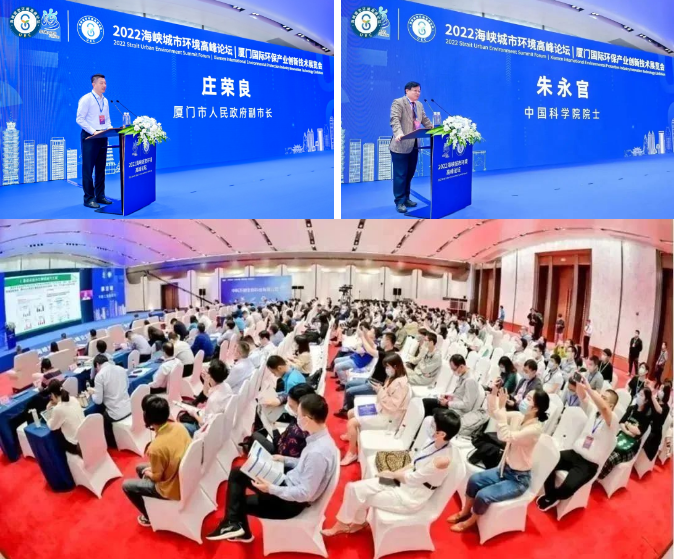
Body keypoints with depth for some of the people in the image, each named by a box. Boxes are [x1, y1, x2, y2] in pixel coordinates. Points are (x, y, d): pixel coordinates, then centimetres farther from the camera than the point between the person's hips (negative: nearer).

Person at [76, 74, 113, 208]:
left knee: (101, 168, 10)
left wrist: (109, 128, 0)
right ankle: (89, 198, 0)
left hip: (102, 137, 7)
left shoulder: (105, 101, 14)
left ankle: (100, 196, 18)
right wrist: (93, 131, -21)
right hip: (89, 137, -7)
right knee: (88, 168, -4)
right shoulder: (86, 99, -7)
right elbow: (80, 119, -12)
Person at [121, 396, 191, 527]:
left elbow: (156, 478, -16)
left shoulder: (156, 447, -33)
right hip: (185, 476, 7)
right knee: (139, 467, 24)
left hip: (173, 488, -6)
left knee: (126, 485, 12)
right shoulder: (180, 426, -13)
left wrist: (148, 473, 5)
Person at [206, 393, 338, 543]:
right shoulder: (321, 436, -5)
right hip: (290, 482, 9)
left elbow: (304, 494, -28)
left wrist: (271, 489, -24)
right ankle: (235, 525, 17)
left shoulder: (318, 452, -33)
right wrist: (285, 460, 7)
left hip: (292, 501, -9)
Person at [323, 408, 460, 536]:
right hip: (402, 482, 7)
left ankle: (344, 524, 23)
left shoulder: (442, 459, -31)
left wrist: (392, 474, -3)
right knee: (353, 488, -3)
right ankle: (358, 522, 23)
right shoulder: (434, 441, -6)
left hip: (410, 498, -7)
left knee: (357, 494, -5)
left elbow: (412, 479, -20)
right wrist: (395, 473, -5)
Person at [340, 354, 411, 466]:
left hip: (388, 417, -10)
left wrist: (380, 391, -25)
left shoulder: (401, 384, -26)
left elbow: (392, 406, -28)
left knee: (352, 423, -17)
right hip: (380, 408, 10)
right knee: (351, 413, 16)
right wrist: (379, 389, -5)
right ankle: (352, 434, 43)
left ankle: (352, 453, -1)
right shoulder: (393, 378, 4)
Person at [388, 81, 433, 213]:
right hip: (401, 145, -7)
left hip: (414, 145, 7)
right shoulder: (398, 102, -6)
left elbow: (425, 121, 22)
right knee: (400, 175, -4)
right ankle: (399, 202, 2)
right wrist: (399, 133, -37)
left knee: (409, 174, 11)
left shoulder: (419, 105, 18)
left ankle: (406, 198, 21)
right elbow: (395, 120, -20)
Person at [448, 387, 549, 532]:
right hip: (504, 468, 7)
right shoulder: (518, 416, -6)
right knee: (474, 480, -2)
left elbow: (505, 436, -38)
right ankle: (465, 512, 21)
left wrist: (502, 407, -40)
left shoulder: (535, 429, -28)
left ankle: (470, 521, 12)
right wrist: (494, 392, -21)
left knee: (483, 495, -17)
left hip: (519, 479, -7)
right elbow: (492, 412, -5)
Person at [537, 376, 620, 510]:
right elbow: (582, 397, 1)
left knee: (568, 487, -28)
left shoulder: (613, 420, -11)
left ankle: (554, 497, 7)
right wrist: (579, 383, -19)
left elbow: (604, 408, -33)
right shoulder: (594, 411, 10)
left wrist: (589, 388, -36)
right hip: (574, 453, 6)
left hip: (589, 464, -6)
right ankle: (549, 494, 4)